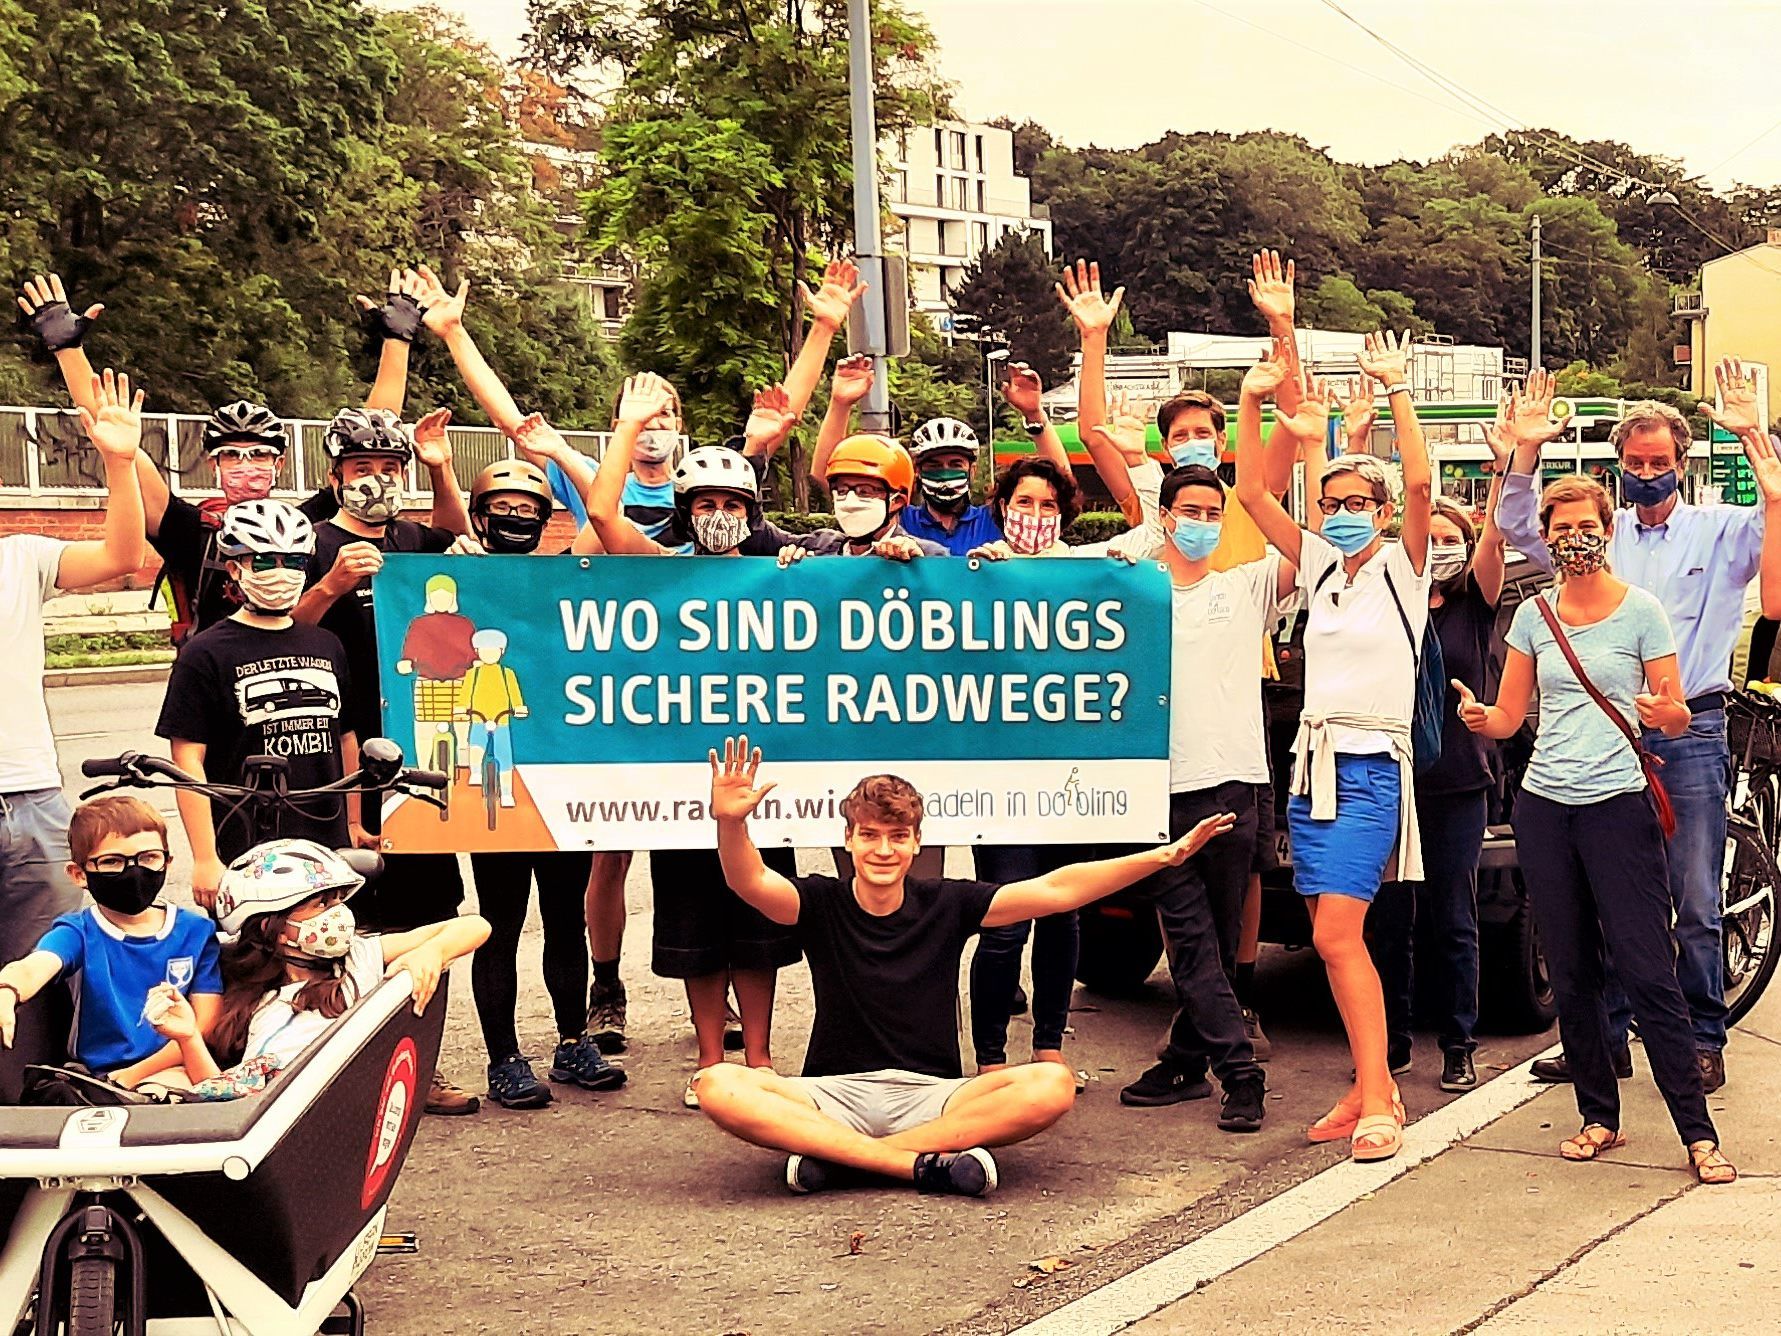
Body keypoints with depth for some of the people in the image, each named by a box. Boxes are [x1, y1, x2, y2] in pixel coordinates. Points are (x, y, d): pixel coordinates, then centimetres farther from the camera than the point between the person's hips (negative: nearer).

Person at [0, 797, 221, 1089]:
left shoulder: (196, 931, 6)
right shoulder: (79, 934, 2)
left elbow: (206, 1024, 1)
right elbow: (33, 967, -21)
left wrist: (133, 1075, -12)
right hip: (97, 1074, 0)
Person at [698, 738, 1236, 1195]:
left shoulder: (946, 905, 5)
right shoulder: (822, 903, 2)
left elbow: (1057, 890, 2)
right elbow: (750, 883, -18)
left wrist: (1166, 855, -4)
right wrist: (731, 823, -40)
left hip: (931, 1095, 1)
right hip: (836, 1093, -1)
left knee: (1052, 1086, -26)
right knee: (719, 1087, -30)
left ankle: (836, 1155, -25)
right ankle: (923, 1163, -31)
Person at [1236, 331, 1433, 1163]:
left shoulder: (1401, 568, -2)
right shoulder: (1318, 566, 12)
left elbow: (1419, 482, -19)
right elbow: (1253, 493, 6)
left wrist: (1396, 390, -18)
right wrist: (1254, 402, -3)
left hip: (1372, 767, -6)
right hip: (1312, 762, 6)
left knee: (1336, 933, -16)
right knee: (1333, 938, 6)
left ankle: (1375, 1102, -13)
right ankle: (1374, 1087, 15)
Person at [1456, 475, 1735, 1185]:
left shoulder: (1640, 609, -1)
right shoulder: (1533, 615, 10)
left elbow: (1677, 717, 0)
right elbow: (1510, 716, 11)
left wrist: (1665, 714, -24)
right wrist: (1479, 717, -12)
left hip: (1618, 803, -4)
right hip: (1544, 806, 4)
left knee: (1647, 971, -8)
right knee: (1570, 974, 8)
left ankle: (1698, 1133, -3)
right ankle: (1599, 1117, 19)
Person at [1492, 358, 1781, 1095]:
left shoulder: (1720, 531, 4)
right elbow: (1518, 529, 9)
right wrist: (1526, 454, -5)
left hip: (1691, 734, -3)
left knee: (1696, 903, 1)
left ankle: (1703, 1040, 12)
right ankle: (1605, 1037, 16)